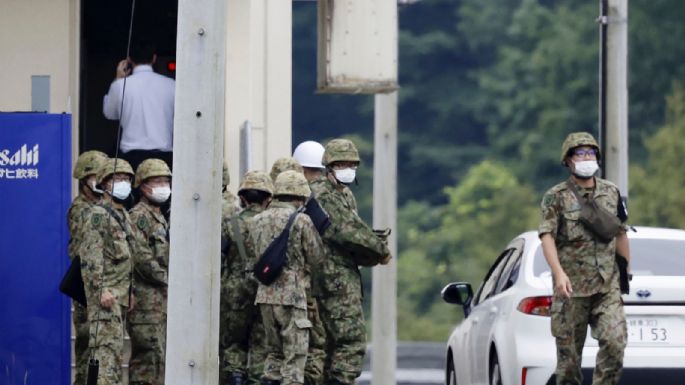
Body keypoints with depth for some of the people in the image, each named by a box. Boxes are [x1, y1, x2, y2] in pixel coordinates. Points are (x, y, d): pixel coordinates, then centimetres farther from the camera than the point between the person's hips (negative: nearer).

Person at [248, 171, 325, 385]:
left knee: (274, 352, 17)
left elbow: (255, 251, 15)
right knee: (294, 357, -2)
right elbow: (316, 257, -3)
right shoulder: (301, 220, -8)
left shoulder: (258, 221, 10)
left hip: (265, 294, 6)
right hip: (292, 295, -6)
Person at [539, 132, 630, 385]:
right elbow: (547, 236, -12)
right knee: (569, 351, 1)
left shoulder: (611, 193, 12)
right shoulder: (556, 197, -1)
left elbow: (620, 234, 19)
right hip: (571, 286, -3)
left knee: (615, 342, -14)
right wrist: (559, 272, -27)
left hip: (607, 286, 3)